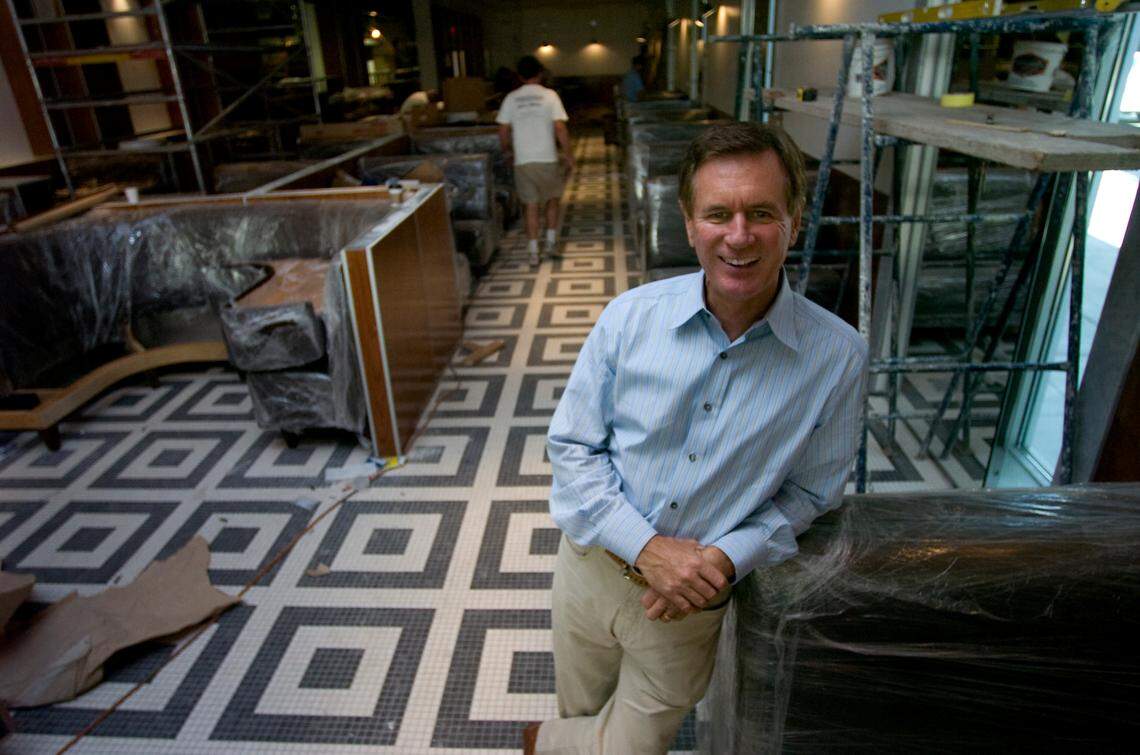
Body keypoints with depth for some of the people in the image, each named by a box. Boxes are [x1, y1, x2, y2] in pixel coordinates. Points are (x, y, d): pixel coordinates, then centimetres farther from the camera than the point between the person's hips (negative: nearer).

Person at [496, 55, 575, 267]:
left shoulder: (511, 98, 2)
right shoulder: (549, 95, -4)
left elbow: (503, 131, 3)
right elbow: (560, 129, -11)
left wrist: (508, 151, 20)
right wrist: (568, 155, -2)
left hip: (522, 161, 2)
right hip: (547, 159, -1)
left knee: (531, 206, 7)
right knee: (552, 200, 19)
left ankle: (533, 252, 7)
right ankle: (551, 241, 23)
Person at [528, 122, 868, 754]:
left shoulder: (837, 357, -17)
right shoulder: (630, 315, -15)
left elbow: (808, 491, -5)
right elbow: (571, 446, -8)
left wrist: (728, 559, -21)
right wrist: (646, 546, -20)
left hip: (692, 605, 0)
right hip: (593, 560, 1)